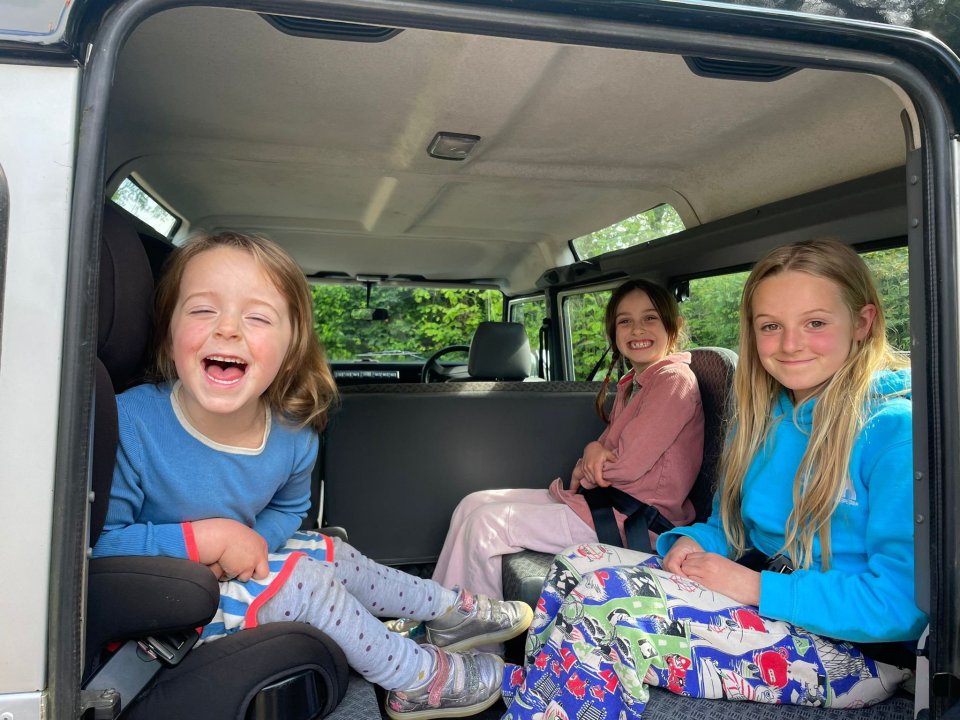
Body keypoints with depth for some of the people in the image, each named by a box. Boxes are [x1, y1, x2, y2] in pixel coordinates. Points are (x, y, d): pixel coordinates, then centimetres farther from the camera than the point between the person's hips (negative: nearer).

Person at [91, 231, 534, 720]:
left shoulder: (293, 437, -14)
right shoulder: (128, 424, -29)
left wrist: (249, 542, -15)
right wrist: (206, 538, -29)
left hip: (232, 570, 6)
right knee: (304, 580, -19)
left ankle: (451, 611, 34)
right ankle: (419, 679, 3)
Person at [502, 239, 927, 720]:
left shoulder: (895, 428, -15)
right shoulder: (762, 418, 9)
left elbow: (901, 602, -20)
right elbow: (729, 527, 16)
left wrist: (759, 587, -20)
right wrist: (693, 542, -6)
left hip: (852, 650, -7)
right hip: (754, 602, 8)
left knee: (606, 603, -26)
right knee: (576, 565, -8)